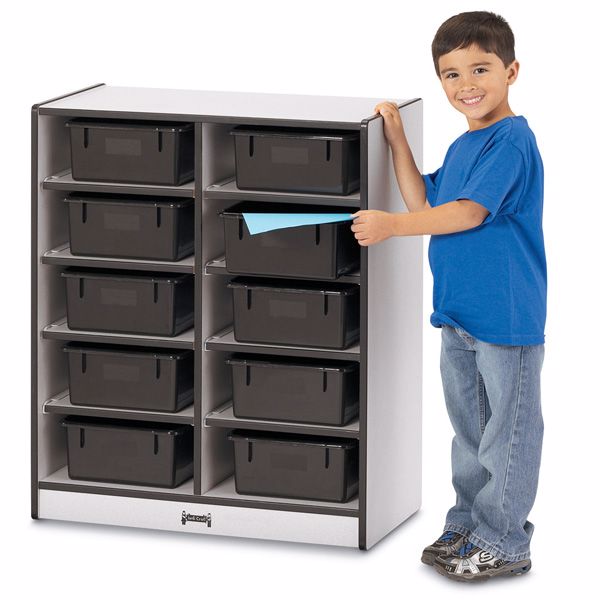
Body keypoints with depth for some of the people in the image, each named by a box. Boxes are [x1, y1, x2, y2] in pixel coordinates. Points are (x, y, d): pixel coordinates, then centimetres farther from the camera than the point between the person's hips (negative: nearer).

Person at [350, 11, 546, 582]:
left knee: (507, 433, 1)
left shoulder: (511, 141, -16)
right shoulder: (461, 146, 12)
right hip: (458, 316, 9)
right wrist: (397, 139, 11)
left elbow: (469, 212, -23)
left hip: (507, 318, -9)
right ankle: (467, 524, 31)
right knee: (468, 426, 19)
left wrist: (392, 225, -25)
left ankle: (504, 542, 10)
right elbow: (424, 203, 16)